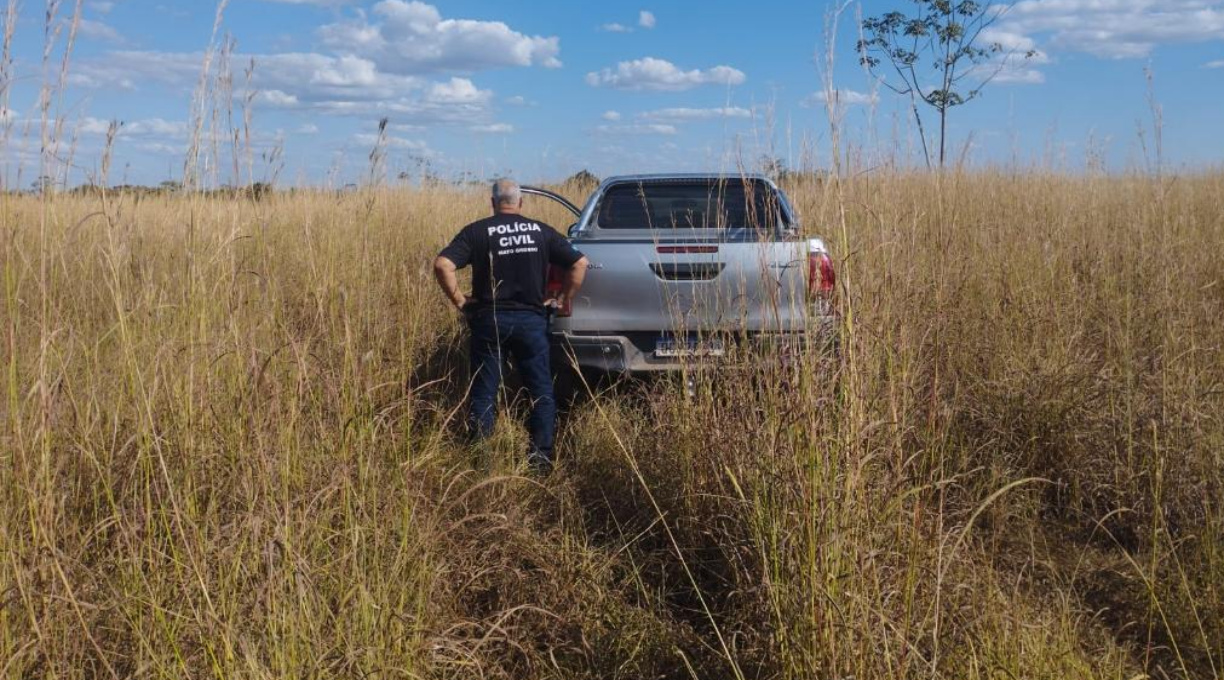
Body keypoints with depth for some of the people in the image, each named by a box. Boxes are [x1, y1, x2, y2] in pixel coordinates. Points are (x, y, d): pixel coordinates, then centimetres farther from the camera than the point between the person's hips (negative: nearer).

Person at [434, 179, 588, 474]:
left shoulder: (477, 231, -1)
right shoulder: (541, 231, 5)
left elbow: (442, 265, -14)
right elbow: (579, 263, 4)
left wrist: (459, 300, -4)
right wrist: (564, 300, 9)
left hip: (489, 319, -1)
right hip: (532, 320, 1)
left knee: (484, 393, 8)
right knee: (542, 391, 10)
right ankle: (542, 456, 8)